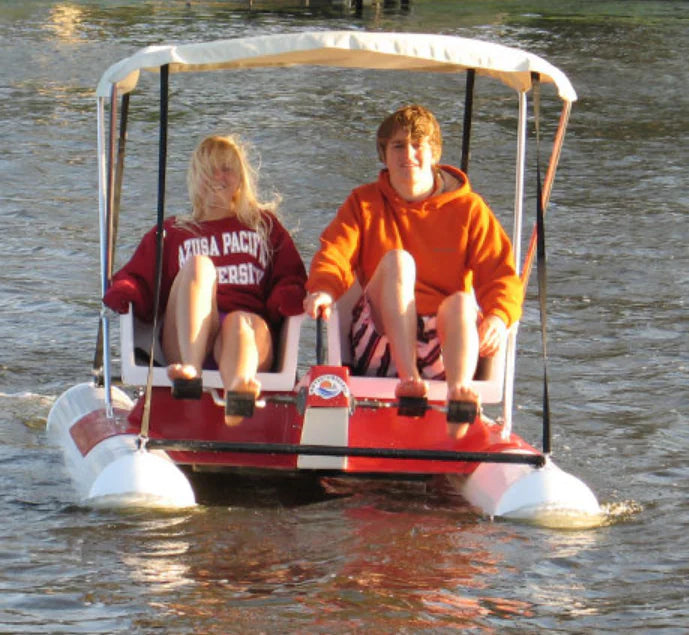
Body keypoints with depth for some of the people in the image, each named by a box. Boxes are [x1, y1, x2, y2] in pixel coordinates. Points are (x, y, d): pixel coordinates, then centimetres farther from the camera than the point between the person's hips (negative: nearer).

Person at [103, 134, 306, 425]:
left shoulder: (264, 224, 31)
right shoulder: (171, 233, 32)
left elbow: (291, 276, 18)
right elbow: (137, 279, 20)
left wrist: (287, 298, -7)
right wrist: (121, 296, -5)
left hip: (250, 324, -1)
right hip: (182, 342, 1)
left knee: (239, 323, -39)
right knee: (198, 263, -29)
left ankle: (238, 388, -79)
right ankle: (191, 370, -54)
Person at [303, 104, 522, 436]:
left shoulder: (468, 208, 11)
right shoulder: (364, 203, 15)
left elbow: (501, 275, 1)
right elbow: (333, 254, -1)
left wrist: (498, 317, -22)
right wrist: (324, 290, -25)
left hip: (443, 338, 0)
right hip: (380, 340, 0)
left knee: (461, 301, -32)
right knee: (397, 259, -24)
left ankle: (459, 389, -61)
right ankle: (407, 377, -45)